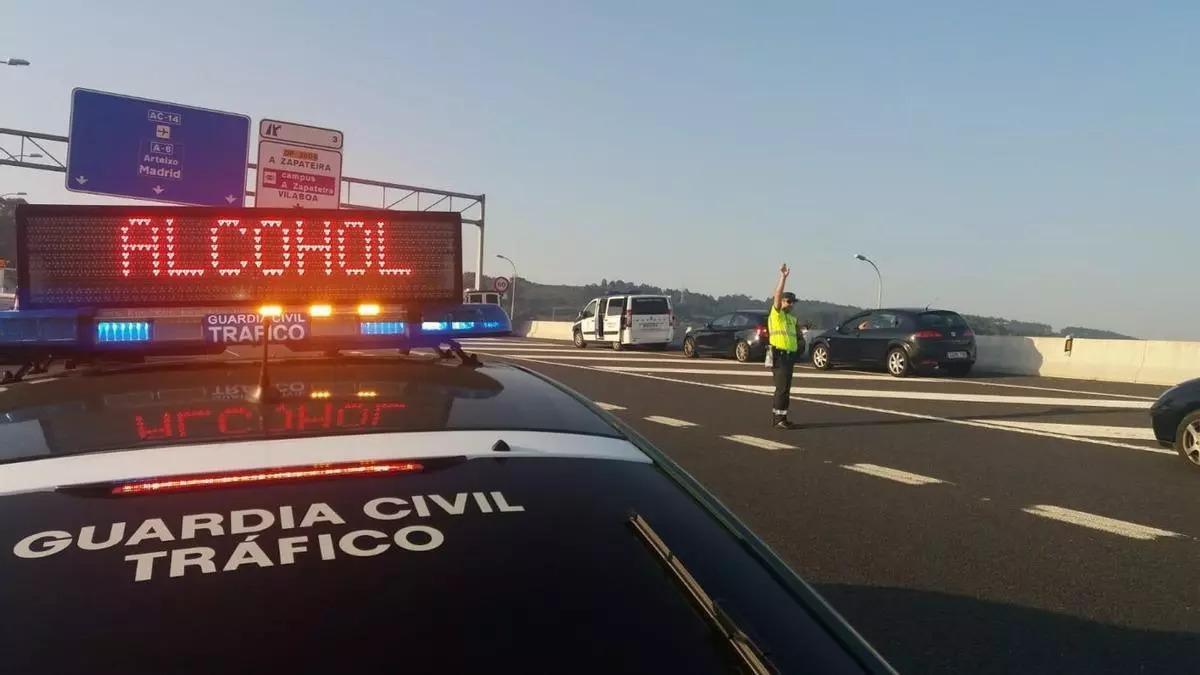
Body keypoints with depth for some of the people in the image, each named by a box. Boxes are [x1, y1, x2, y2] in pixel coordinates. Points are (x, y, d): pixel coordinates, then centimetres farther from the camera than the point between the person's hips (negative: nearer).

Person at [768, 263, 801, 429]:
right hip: (779, 356, -9)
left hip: (789, 356, 9)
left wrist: (798, 344, 13)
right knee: (783, 388, -11)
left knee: (783, 388, 12)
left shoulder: (793, 319, 19)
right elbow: (777, 295, -21)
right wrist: (783, 276, -25)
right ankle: (780, 420, -9)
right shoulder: (776, 314, -6)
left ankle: (776, 418, 20)